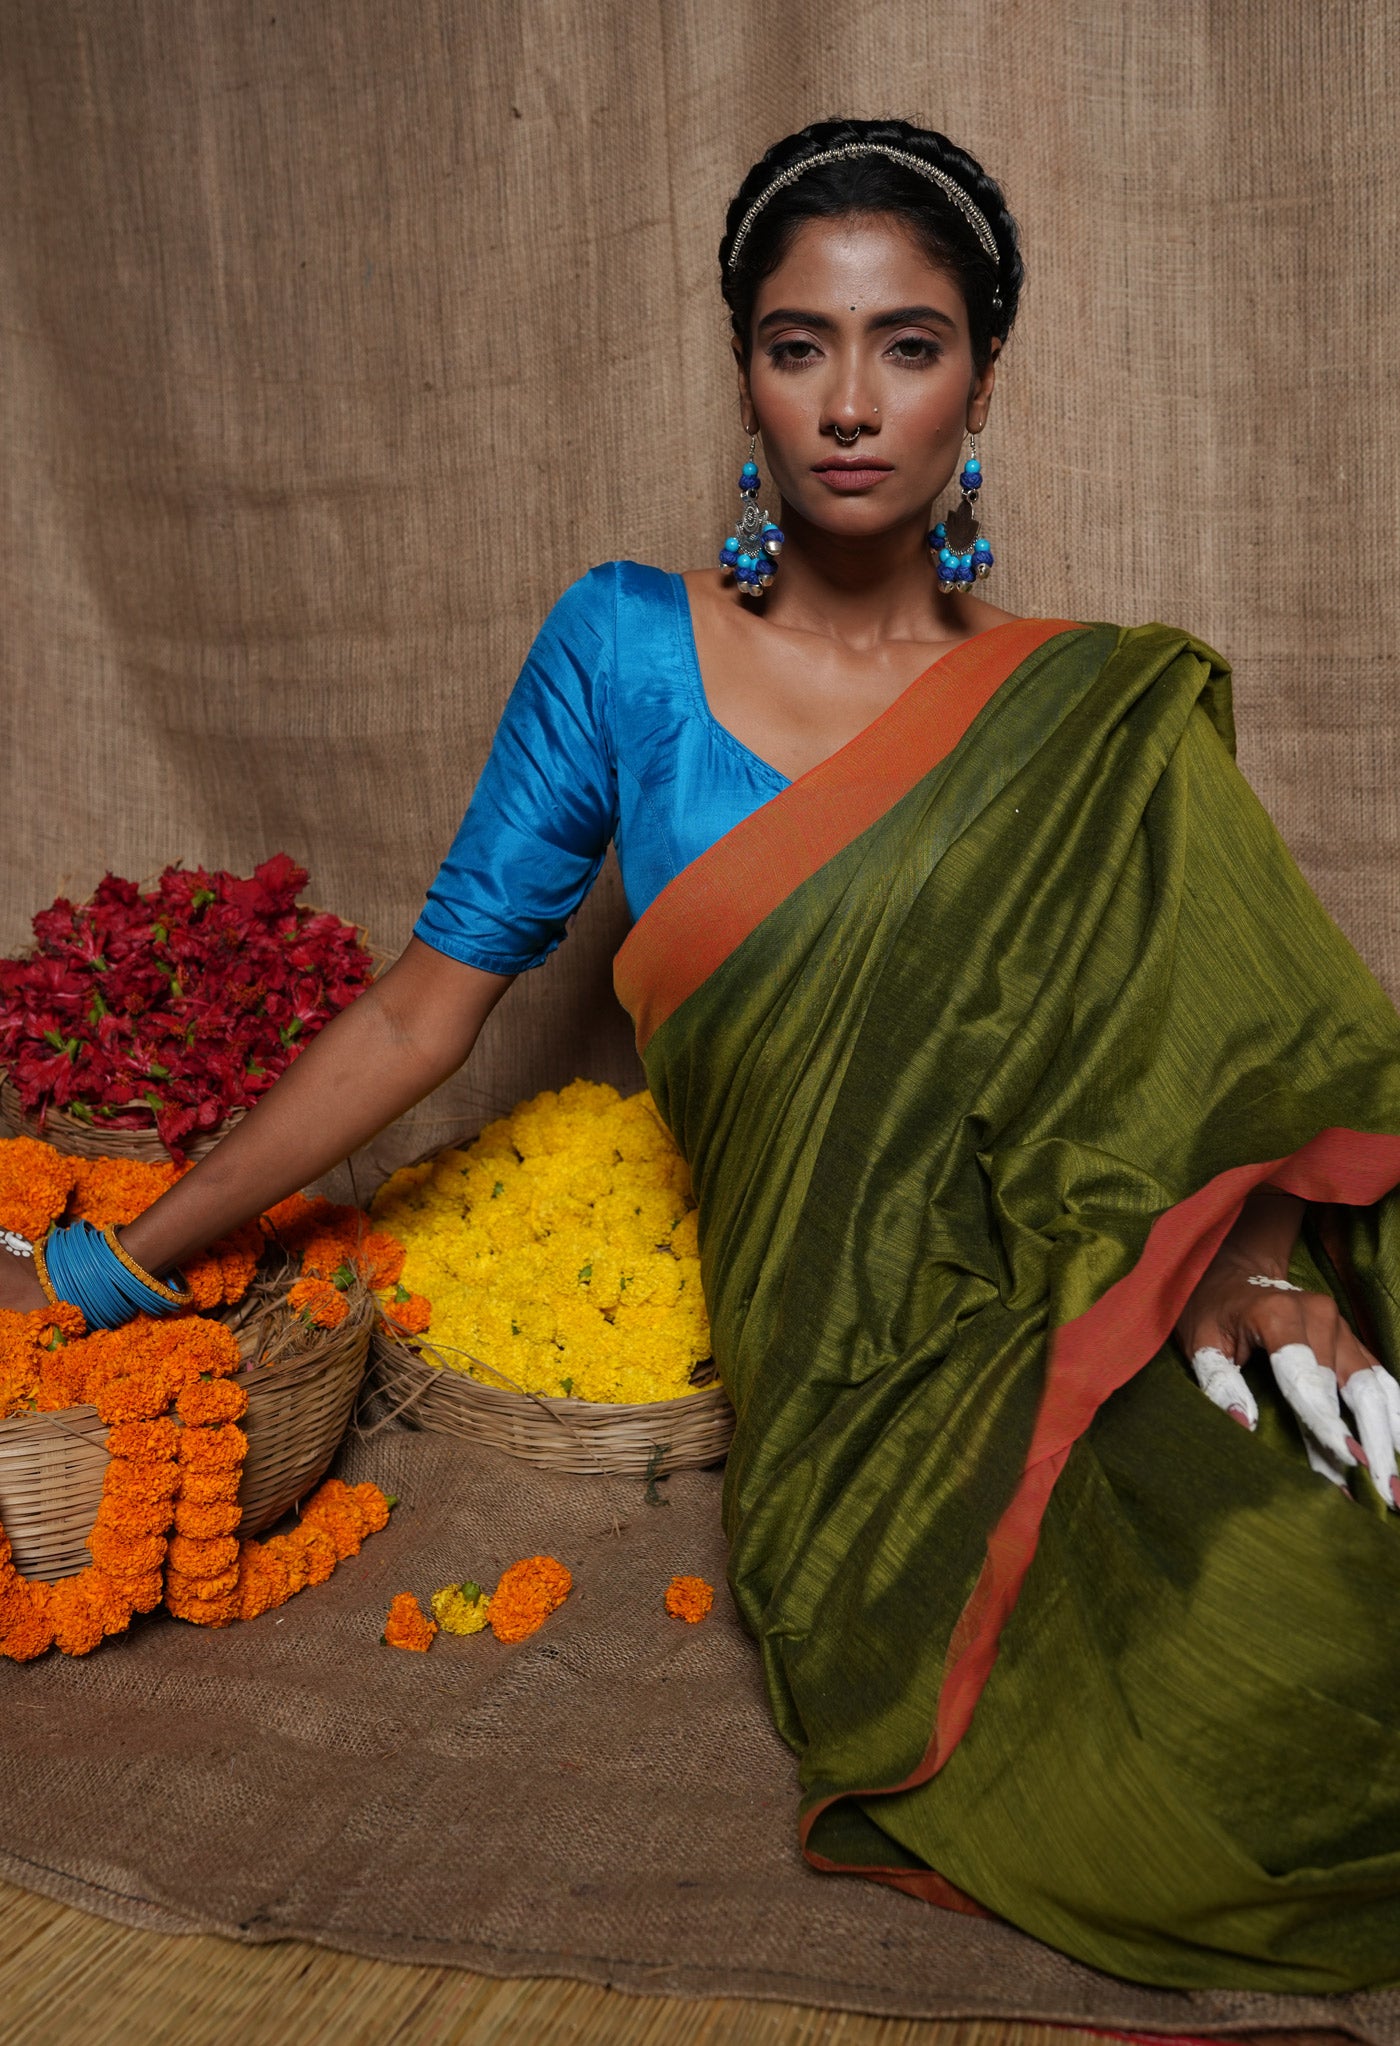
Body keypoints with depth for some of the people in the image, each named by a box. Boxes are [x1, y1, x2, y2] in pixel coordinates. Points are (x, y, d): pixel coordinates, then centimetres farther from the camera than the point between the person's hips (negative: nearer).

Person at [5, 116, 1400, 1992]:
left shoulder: (1094, 715, 6)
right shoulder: (626, 648, 1)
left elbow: (1248, 1047, 3)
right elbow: (426, 1006, 3)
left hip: (1099, 1321, 3)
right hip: (867, 1379, -2)